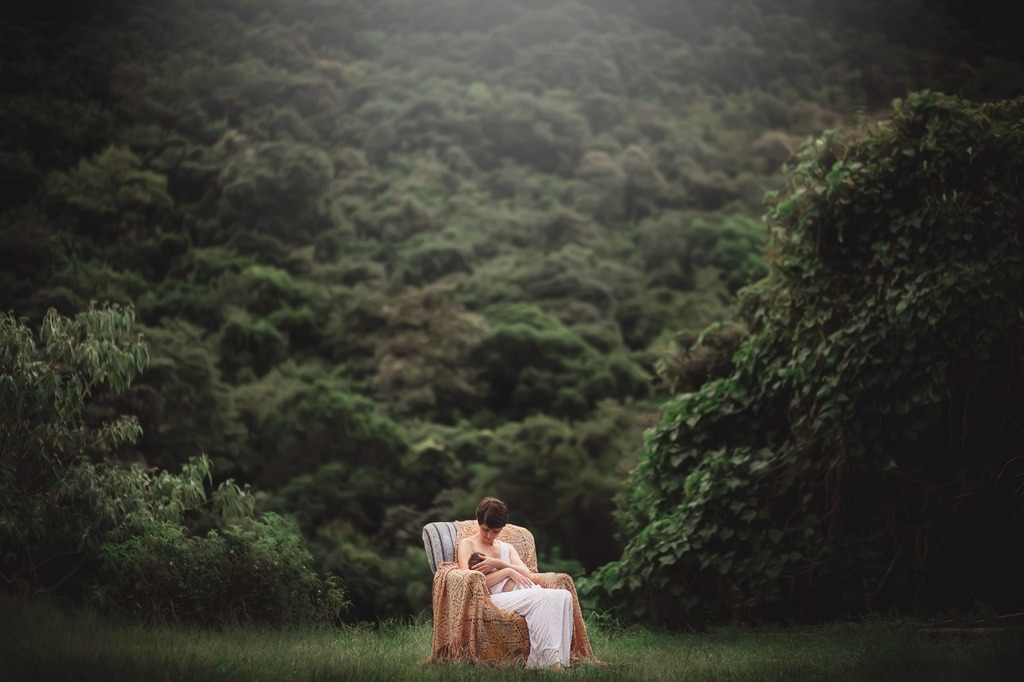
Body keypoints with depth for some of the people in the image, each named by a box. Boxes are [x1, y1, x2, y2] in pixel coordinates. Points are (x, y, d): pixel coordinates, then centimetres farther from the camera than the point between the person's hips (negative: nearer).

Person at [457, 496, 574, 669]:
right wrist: (507, 571, -5)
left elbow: (526, 574, 11)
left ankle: (559, 660, -38)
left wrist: (497, 563, -5)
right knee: (540, 597, -36)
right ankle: (548, 661, -45)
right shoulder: (467, 544, 13)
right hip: (494, 598, -6)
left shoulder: (507, 548, 30)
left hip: (522, 593, 6)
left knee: (564, 596, -25)